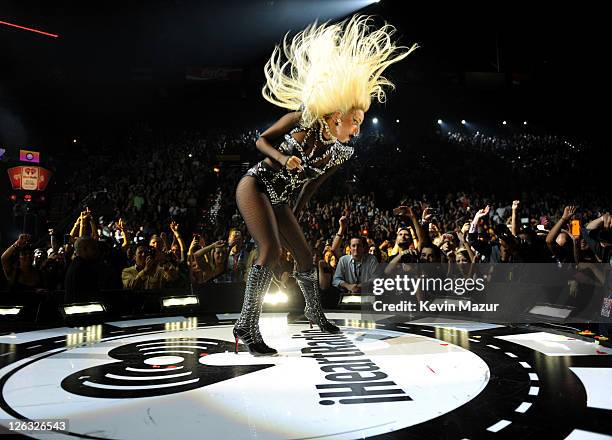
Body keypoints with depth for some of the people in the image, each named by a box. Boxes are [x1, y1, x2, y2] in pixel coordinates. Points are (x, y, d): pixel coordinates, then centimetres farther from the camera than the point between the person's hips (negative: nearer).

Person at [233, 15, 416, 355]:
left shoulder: (342, 154, -2)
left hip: (278, 202, 6)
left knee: (305, 256, 9)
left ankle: (315, 312, 35)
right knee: (271, 250, -23)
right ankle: (247, 326, -14)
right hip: (255, 186, -6)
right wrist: (282, 158, -22)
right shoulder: (303, 119, -14)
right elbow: (262, 140, -4)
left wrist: (295, 218, 18)